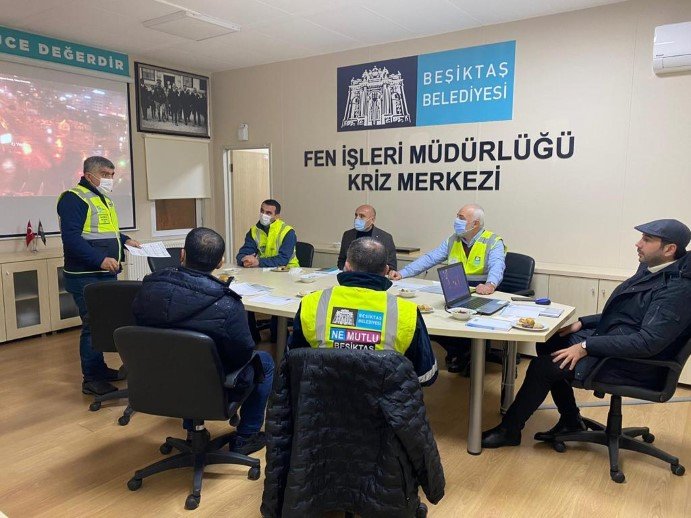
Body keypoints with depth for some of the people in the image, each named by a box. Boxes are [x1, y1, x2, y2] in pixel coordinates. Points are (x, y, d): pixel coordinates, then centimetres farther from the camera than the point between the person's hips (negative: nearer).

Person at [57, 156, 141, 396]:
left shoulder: (104, 199, 18)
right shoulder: (74, 198, -12)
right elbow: (71, 238, -21)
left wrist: (124, 240, 12)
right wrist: (100, 260, -28)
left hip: (107, 274, 9)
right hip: (86, 276, -9)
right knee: (93, 324, -6)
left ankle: (100, 369, 26)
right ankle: (91, 379, 5)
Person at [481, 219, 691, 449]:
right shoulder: (650, 269, 6)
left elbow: (649, 342, -28)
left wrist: (586, 347, -26)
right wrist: (581, 324, 7)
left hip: (633, 364, -9)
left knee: (543, 367, -14)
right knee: (548, 344, 7)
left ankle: (509, 430, 4)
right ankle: (570, 421, 18)